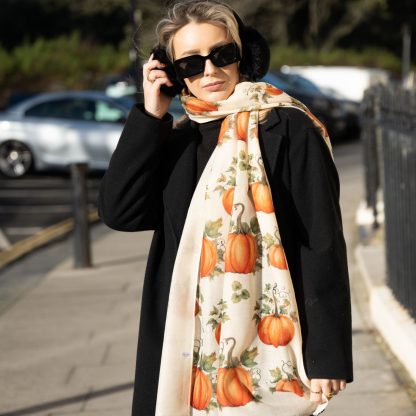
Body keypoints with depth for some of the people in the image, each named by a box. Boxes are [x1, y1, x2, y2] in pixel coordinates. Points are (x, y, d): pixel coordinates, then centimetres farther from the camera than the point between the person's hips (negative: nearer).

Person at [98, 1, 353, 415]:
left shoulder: (288, 129, -7)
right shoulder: (176, 140, 11)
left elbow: (322, 245, -10)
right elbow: (118, 211, -1)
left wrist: (326, 356, -15)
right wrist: (150, 116, -4)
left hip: (266, 353, -5)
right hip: (187, 347, 5)